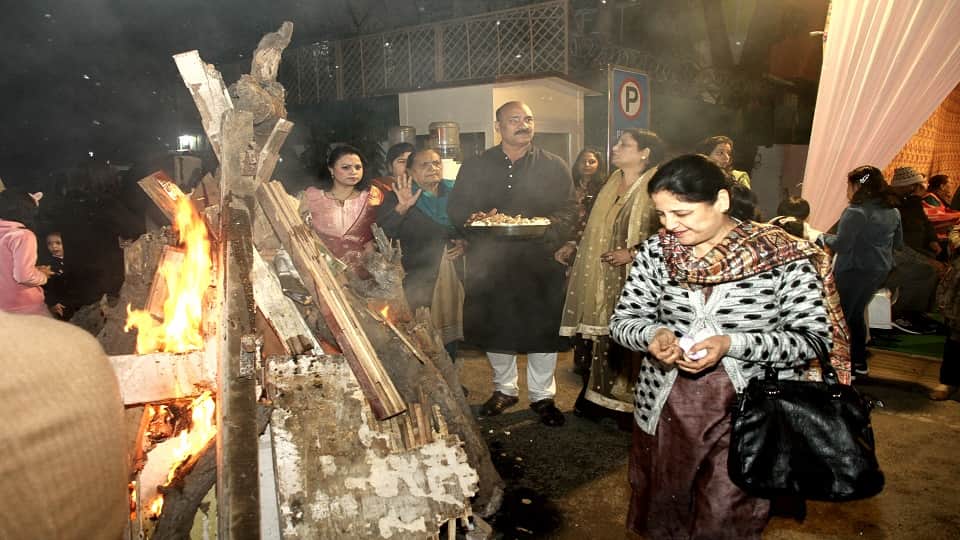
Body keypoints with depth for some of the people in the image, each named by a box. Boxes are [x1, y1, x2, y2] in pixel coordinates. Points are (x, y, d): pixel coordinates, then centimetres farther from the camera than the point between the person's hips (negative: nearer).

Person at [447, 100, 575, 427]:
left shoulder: (554, 167, 6)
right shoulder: (475, 167, 8)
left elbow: (569, 210, 1)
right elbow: (455, 208, 9)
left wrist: (547, 225, -19)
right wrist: (473, 218, -13)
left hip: (539, 262, -1)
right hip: (490, 263, 1)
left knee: (543, 330, 4)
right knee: (494, 329, 12)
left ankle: (542, 395, 23)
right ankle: (504, 389, 33)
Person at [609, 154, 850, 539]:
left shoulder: (784, 257, -12)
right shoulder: (655, 251, -2)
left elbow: (814, 339, -11)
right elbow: (622, 321, 2)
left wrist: (733, 344, -24)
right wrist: (652, 334, -21)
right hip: (663, 409, 4)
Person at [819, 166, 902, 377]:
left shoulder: (856, 212, -21)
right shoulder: (892, 211, 6)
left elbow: (841, 244, -22)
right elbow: (898, 243, 16)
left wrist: (823, 238, -4)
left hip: (855, 271, -8)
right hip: (881, 270, 8)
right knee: (856, 314, 21)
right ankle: (859, 362, 29)